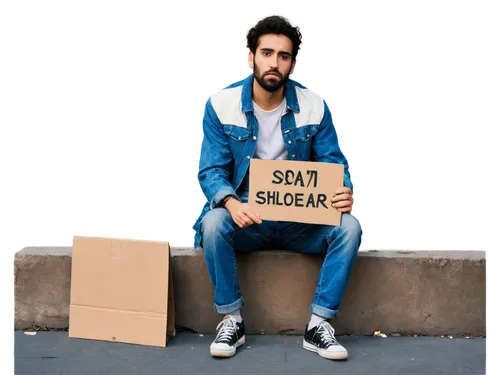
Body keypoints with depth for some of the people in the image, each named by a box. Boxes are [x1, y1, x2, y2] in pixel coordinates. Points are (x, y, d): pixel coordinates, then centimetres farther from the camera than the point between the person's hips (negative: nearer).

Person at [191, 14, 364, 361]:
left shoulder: (315, 105, -2)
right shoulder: (220, 104, -6)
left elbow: (336, 164, 1)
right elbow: (209, 170, -9)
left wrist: (346, 193, -24)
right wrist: (231, 203, -32)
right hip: (245, 217, -1)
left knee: (349, 227, -24)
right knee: (213, 223, -32)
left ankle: (319, 324, -11)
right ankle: (231, 320, -11)